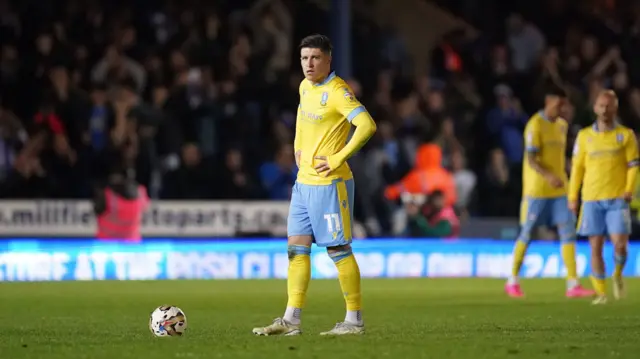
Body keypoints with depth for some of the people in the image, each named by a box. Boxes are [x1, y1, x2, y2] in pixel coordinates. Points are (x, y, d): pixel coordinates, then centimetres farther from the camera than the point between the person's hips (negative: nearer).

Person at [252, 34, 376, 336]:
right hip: (304, 182, 9)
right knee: (297, 248, 7)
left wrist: (338, 158, -23)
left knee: (339, 250, -4)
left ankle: (355, 320, 3)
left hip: (329, 183, -9)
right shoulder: (305, 87, 11)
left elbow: (367, 125, -27)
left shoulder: (336, 91, -16)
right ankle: (291, 320, 8)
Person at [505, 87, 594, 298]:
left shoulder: (562, 125, 12)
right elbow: (530, 159, -19)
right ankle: (512, 281, 16)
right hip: (536, 190, -6)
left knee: (568, 232, -4)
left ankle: (573, 285, -7)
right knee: (526, 234, 2)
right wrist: (548, 176, -33)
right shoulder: (535, 125, -11)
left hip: (559, 190, 6)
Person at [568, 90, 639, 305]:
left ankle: (617, 275, 20)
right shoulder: (585, 136, 8)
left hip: (617, 199, -1)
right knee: (596, 247, -2)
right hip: (592, 200, 1)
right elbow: (577, 167, 11)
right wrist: (572, 197, 6)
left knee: (620, 245, -11)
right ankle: (601, 293, 6)